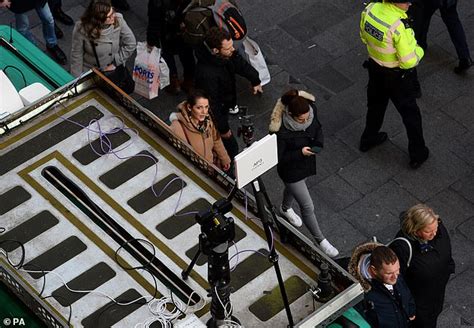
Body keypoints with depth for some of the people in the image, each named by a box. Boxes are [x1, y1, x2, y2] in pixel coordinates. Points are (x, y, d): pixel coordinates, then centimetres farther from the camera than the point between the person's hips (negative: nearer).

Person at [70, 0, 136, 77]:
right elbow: (76, 56, -12)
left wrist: (115, 63, -9)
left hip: (114, 69, 2)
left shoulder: (118, 20, -20)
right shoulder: (81, 28, -24)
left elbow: (131, 44, -8)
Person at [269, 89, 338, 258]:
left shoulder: (311, 109, -22)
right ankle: (320, 240, 27)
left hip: (307, 162, 6)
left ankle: (285, 209, 68)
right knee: (308, 207, 5)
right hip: (291, 169, -6)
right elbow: (278, 158, -26)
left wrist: (318, 143, -17)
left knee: (293, 187, 36)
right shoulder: (282, 131, -39)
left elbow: (317, 127, 0)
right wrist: (300, 153, -35)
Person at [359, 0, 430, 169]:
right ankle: (417, 154, 29)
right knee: (410, 114, 15)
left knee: (375, 104, 30)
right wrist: (419, 50, -8)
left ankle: (368, 139, 50)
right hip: (397, 76, -6)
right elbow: (409, 61, -28)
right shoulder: (399, 26, -36)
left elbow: (365, 37, 2)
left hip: (375, 67, 6)